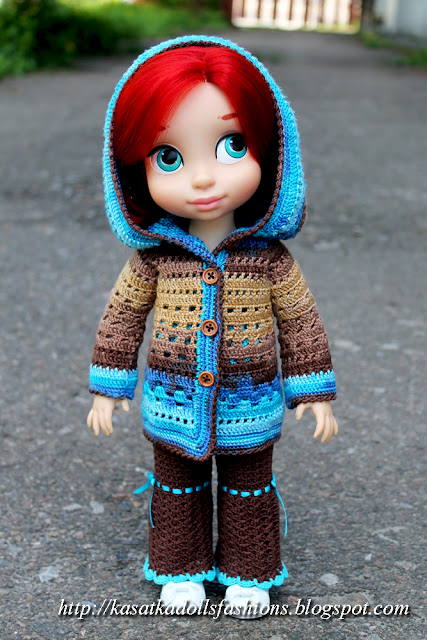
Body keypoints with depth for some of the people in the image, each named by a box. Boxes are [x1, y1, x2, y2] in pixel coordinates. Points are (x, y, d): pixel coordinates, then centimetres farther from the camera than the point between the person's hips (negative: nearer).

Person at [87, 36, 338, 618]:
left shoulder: (269, 257, -16)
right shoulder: (153, 258, -14)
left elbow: (301, 322, -4)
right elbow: (121, 317, -1)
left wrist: (315, 393, -1)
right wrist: (107, 390, 2)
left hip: (250, 411, 0)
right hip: (175, 409, 1)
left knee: (248, 489, 19)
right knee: (178, 488, 20)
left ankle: (248, 572, 40)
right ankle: (181, 568, 42)